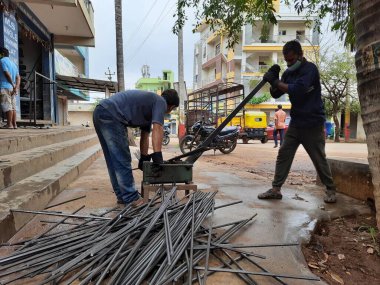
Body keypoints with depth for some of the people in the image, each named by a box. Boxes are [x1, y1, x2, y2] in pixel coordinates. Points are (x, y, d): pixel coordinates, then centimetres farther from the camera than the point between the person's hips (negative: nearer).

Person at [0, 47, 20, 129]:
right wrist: (16, 87, 1)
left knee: (7, 107, -10)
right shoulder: (13, 63, 22)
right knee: (13, 107, 5)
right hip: (12, 88, 8)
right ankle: (14, 124, 3)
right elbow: (18, 77, 12)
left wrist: (13, 85, -7)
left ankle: (9, 124, -13)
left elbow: (7, 74, -14)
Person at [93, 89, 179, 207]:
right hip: (110, 115, -10)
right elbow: (157, 129, -14)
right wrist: (157, 155, -16)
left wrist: (144, 158, 31)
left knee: (114, 161, 14)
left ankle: (122, 196, 23)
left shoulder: (149, 103, 28)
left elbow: (145, 135, 29)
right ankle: (130, 199, 4)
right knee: (122, 161, -4)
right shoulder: (161, 101, 2)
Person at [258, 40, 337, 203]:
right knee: (283, 155, 2)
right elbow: (275, 94, 10)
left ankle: (331, 190, 21)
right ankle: (275, 189, 6)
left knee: (319, 158, 3)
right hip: (296, 122, 7)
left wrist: (276, 81, -21)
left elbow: (298, 89, -28)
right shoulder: (289, 72, 9)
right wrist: (273, 79, -8)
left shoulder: (310, 69, -12)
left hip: (312, 123, -6)